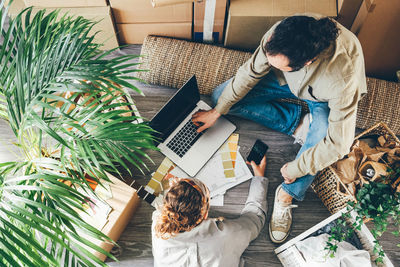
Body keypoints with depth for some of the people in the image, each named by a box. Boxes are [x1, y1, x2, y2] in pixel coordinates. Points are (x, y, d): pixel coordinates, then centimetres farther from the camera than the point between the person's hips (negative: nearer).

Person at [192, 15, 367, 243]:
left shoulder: (344, 77, -44)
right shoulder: (280, 35, -34)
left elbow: (338, 143, -39)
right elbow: (251, 72, -18)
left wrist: (295, 169, -26)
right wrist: (216, 112, -13)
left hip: (322, 101, -3)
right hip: (289, 82, 4)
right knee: (221, 95, -10)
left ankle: (287, 195, -12)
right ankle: (299, 124, -5)